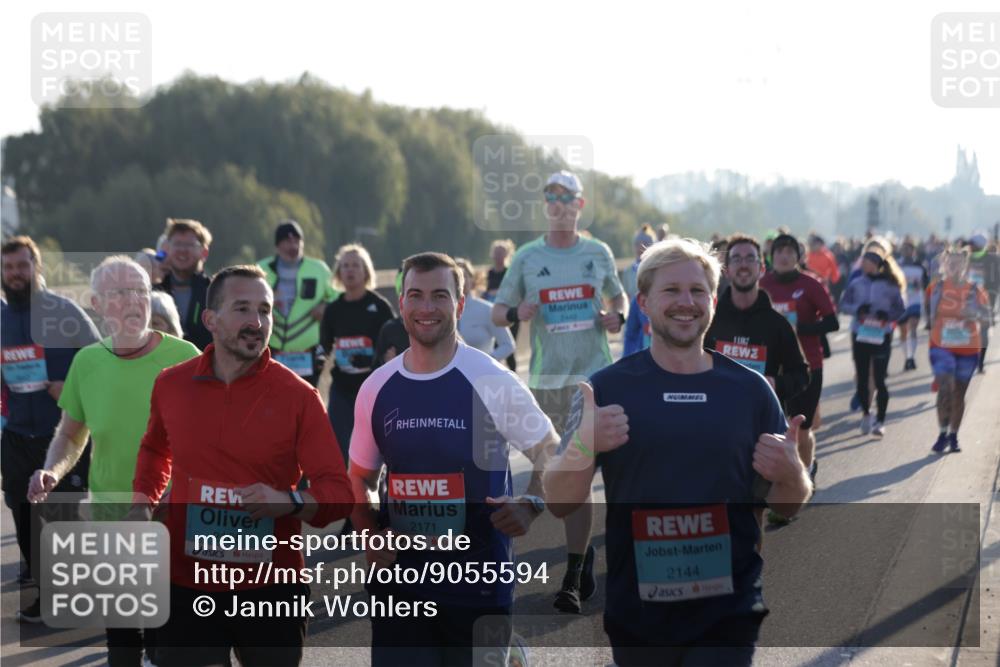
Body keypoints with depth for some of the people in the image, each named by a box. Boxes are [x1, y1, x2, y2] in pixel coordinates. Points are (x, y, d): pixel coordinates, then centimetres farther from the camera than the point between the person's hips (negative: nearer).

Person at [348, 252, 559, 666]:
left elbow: (550, 453, 1)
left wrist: (531, 505, -18)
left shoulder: (492, 380, -7)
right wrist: (370, 535, -1)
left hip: (480, 585, -3)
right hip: (400, 584, 3)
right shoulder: (377, 388, 5)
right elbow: (359, 478, 16)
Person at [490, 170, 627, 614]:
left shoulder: (598, 253, 5)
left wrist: (617, 317, 0)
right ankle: (584, 553, 29)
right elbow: (497, 313, 6)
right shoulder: (528, 257, 3)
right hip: (546, 378, 2)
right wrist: (517, 314, -16)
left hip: (593, 374, -1)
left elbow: (618, 295, 22)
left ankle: (573, 577, -9)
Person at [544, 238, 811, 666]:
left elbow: (788, 505, 10)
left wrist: (791, 475, -13)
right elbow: (560, 503, -2)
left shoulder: (750, 390, 3)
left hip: (727, 614, 0)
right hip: (636, 613, 1)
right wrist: (583, 448, -22)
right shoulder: (609, 387, -1)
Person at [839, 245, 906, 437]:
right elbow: (843, 305, 1)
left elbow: (900, 311, 0)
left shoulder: (890, 286, -1)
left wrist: (887, 314, -20)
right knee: (862, 378, 7)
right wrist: (858, 308, -18)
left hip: (882, 337, -3)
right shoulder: (856, 283, 5)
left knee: (879, 380, -6)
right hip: (860, 335, 3)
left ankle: (880, 421, 1)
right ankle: (866, 413, 28)